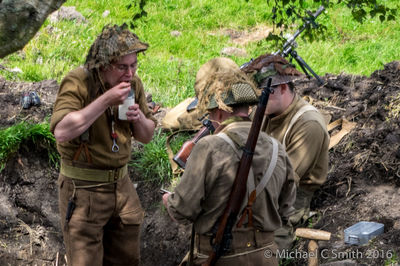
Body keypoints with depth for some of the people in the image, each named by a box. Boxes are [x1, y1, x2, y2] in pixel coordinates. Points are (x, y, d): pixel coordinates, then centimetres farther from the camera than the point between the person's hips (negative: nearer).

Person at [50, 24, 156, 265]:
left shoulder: (133, 83, 2)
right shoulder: (78, 82, -18)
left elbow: (147, 136, 11)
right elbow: (61, 132, -33)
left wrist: (139, 118, -12)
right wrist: (106, 101, -31)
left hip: (121, 182, 6)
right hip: (83, 188, -6)